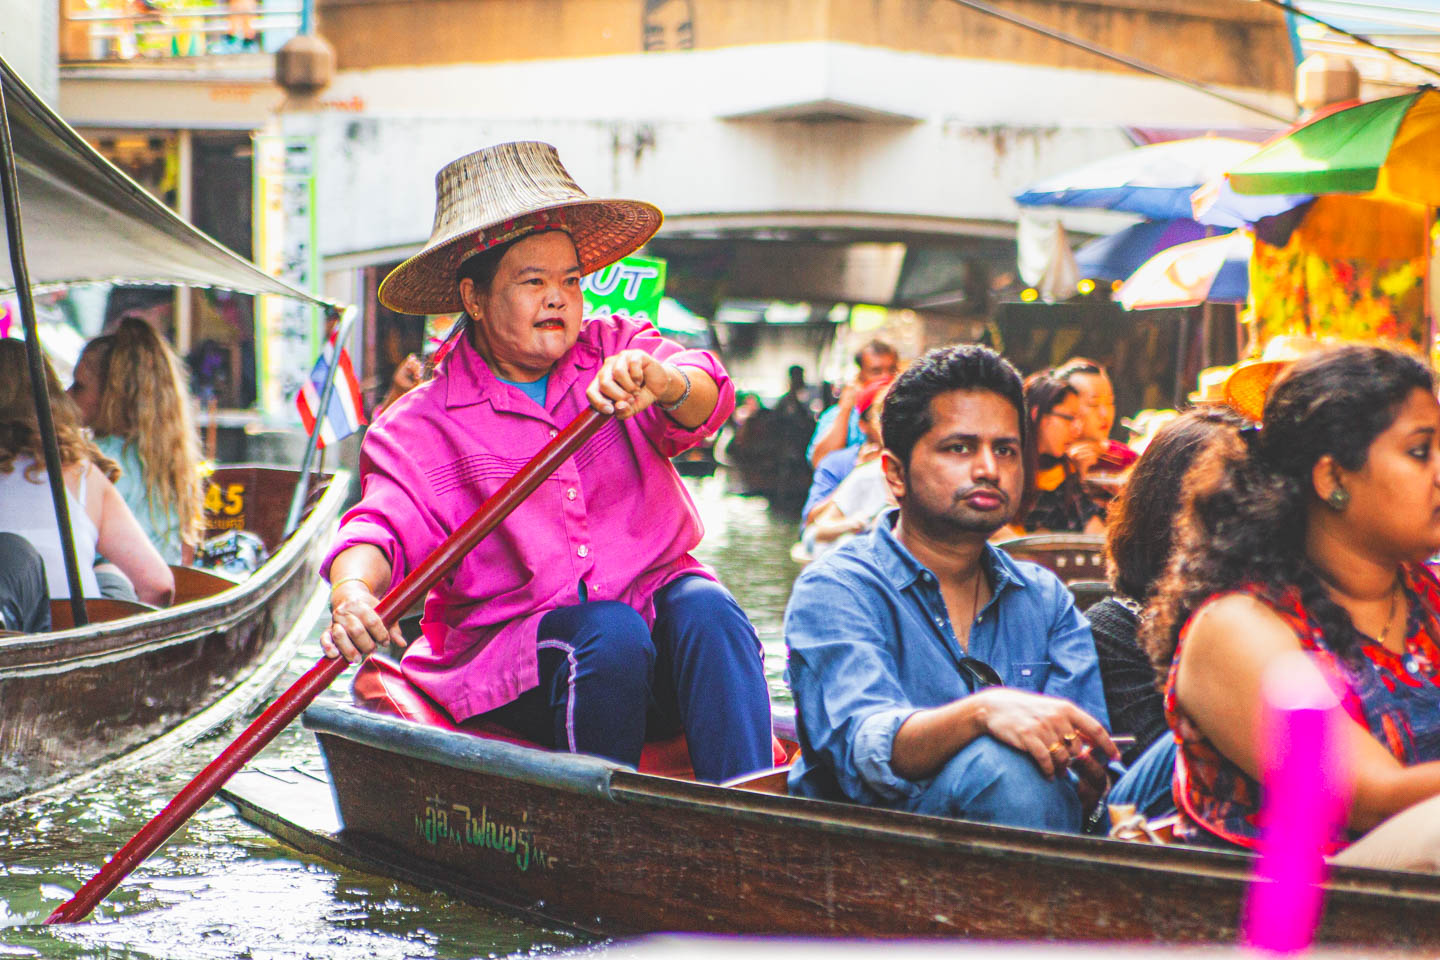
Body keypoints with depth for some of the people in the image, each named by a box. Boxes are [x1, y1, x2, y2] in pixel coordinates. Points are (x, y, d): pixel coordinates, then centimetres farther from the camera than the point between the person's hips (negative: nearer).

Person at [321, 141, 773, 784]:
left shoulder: (613, 350, 9)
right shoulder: (419, 428, 2)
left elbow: (705, 404, -9)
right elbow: (384, 526, -12)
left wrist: (658, 381, -34)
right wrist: (353, 592, -36)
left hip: (653, 593, 3)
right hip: (509, 648, -2)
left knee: (706, 611, -28)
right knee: (610, 637, -32)